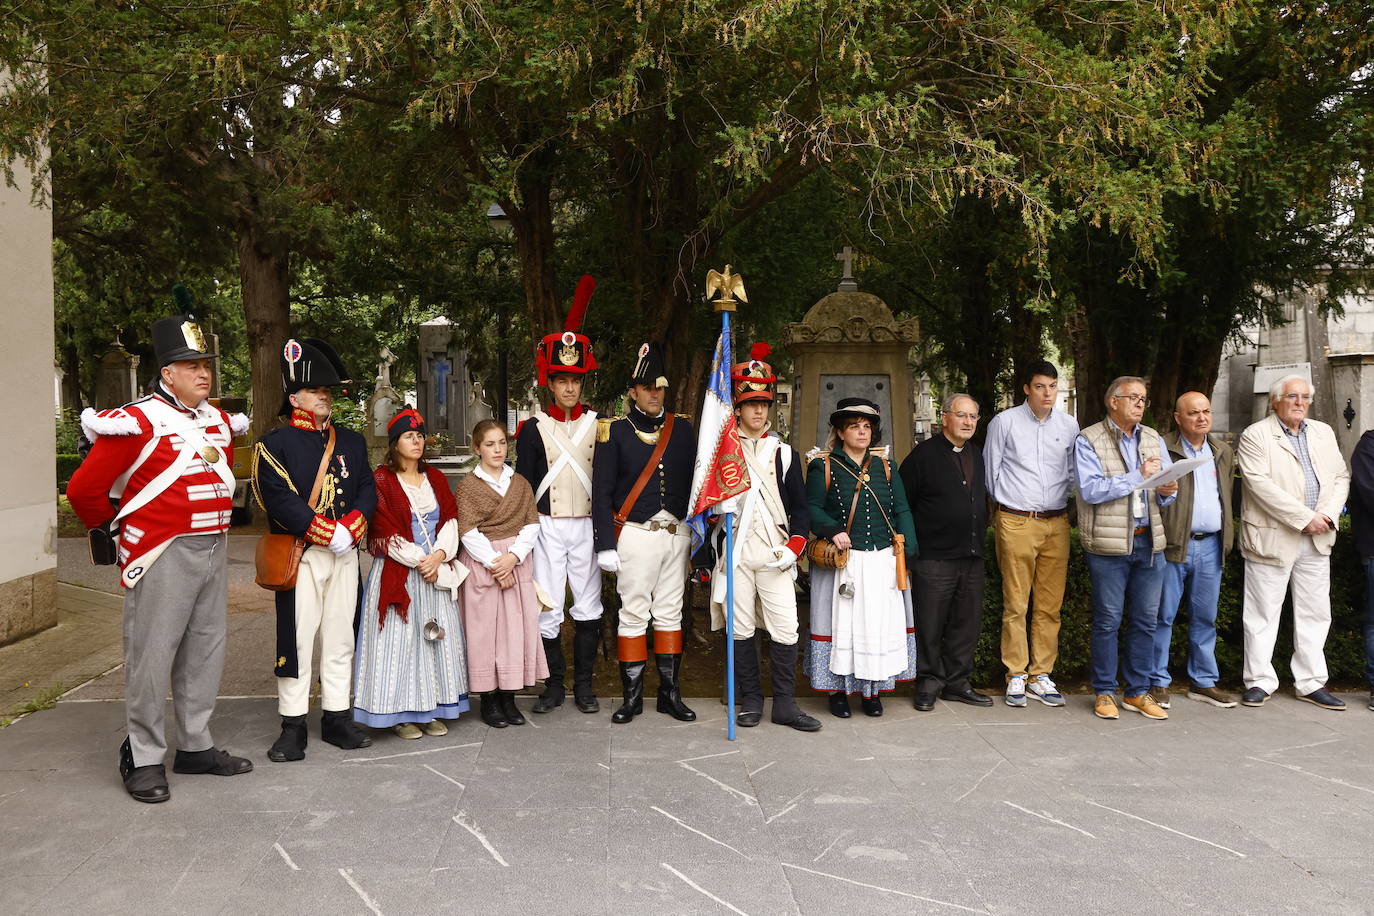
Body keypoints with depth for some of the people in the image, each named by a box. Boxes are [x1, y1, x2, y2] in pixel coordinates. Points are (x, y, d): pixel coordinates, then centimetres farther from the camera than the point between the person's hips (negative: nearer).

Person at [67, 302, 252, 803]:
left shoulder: (219, 421, 11)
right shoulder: (139, 422, -11)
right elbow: (83, 489, -11)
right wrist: (114, 529, 2)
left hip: (213, 550, 7)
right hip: (163, 556, -7)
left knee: (206, 653, 13)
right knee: (152, 657, -1)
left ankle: (196, 746, 25)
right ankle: (144, 759, 11)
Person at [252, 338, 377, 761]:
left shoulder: (351, 441, 14)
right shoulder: (274, 445, -2)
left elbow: (367, 490, 8)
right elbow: (279, 501, -12)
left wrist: (350, 528, -11)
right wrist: (327, 533, -17)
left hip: (345, 554, 5)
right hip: (300, 556, -4)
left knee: (340, 638, 10)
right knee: (296, 640, -1)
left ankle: (337, 718, 20)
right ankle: (293, 728, 8)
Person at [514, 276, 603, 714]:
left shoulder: (598, 425, 5)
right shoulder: (533, 428, 2)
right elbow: (523, 484, 4)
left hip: (588, 526, 1)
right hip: (547, 527, -1)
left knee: (588, 607, 5)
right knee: (547, 608, 1)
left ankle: (584, 683, 18)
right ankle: (555, 683, 15)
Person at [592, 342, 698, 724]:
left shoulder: (682, 428, 8)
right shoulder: (615, 431, -3)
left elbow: (694, 481, 10)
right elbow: (601, 492, -5)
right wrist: (605, 546, -10)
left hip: (676, 533, 4)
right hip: (636, 534, -4)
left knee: (670, 614, 10)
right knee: (633, 615, 1)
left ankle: (670, 692, 18)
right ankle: (632, 695, 12)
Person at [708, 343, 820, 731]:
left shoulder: (784, 453, 10)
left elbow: (800, 507, 9)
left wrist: (794, 546, -3)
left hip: (775, 553, 1)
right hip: (734, 550, -1)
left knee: (785, 628, -3)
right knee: (741, 627, 3)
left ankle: (785, 703, 6)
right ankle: (751, 699, 15)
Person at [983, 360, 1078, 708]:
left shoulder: (1069, 425, 9)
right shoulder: (1004, 422, 0)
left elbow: (1072, 471, 19)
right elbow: (990, 470, 7)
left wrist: (1061, 502, 14)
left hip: (1056, 523, 3)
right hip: (1015, 522, -3)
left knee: (1050, 605, 5)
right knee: (1016, 604, -2)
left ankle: (1041, 675, 13)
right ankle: (1016, 676, 6)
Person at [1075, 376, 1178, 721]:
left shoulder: (1153, 440, 15)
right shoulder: (1089, 440, -3)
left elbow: (1168, 485, 16)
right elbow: (1090, 489, -16)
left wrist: (1167, 491, -8)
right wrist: (1138, 476, -16)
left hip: (1149, 541, 5)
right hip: (1108, 543, -5)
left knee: (1146, 620, 9)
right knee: (1108, 620, 1)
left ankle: (1138, 692, 19)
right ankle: (1104, 692, 12)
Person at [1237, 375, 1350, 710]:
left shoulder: (1324, 433, 14)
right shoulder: (1255, 436, -5)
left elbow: (1341, 477, 12)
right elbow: (1260, 484, -16)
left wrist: (1327, 514, -7)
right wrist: (1304, 518, -18)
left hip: (1317, 541, 6)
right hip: (1272, 538, -5)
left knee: (1315, 614, 9)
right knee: (1263, 614, 2)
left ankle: (1311, 682, 19)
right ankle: (1260, 681, 11)